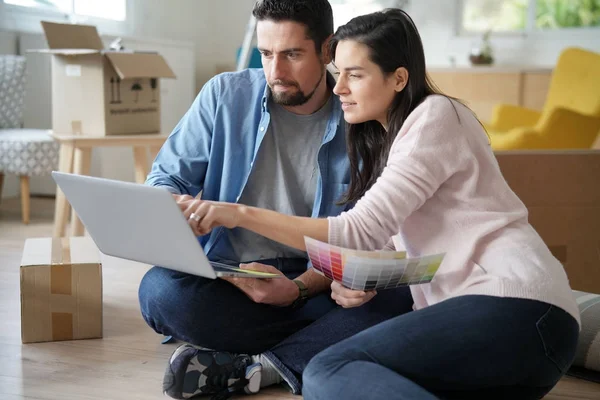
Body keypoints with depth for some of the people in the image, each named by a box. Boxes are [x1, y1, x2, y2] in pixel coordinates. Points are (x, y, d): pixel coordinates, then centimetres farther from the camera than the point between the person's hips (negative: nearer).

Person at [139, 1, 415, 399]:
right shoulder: (225, 95, -2)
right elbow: (165, 179, 4)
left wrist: (297, 289, -25)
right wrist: (175, 208, -22)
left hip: (316, 282, 0)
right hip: (227, 275, 1)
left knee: (395, 299, -28)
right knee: (161, 289, -32)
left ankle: (249, 367, -25)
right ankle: (321, 339, -19)